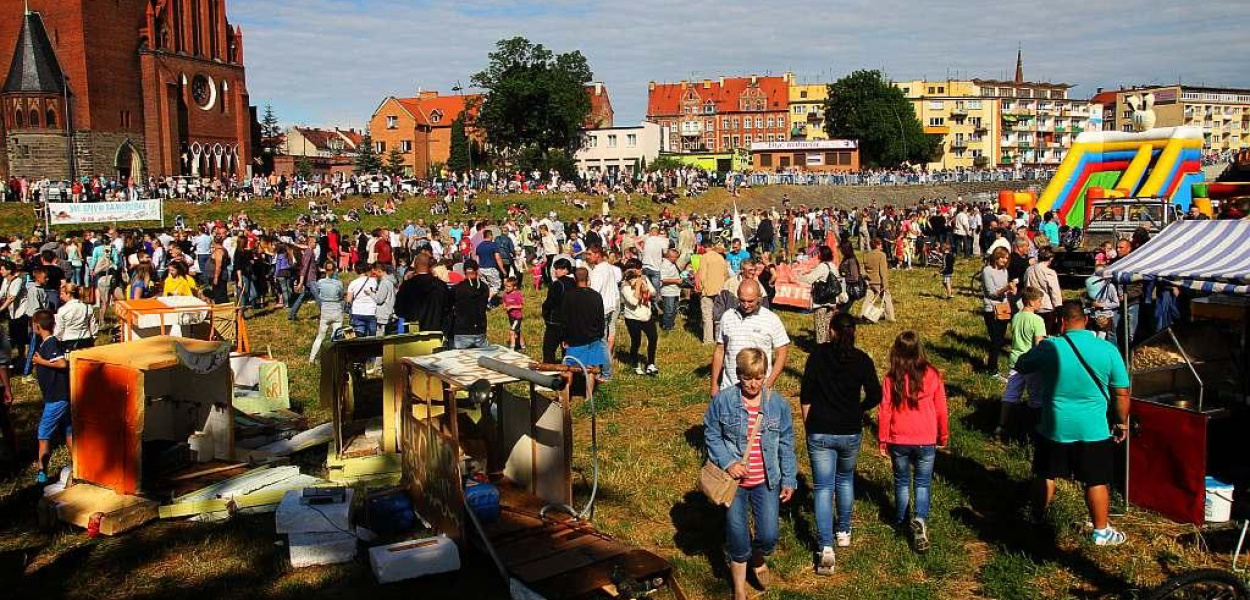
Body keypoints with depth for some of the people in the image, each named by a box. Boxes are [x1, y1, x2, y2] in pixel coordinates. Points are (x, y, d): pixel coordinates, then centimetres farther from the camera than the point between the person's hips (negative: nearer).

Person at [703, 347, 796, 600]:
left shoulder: (778, 403, -4)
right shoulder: (722, 400, -9)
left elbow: (786, 444, 3)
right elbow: (711, 435, -3)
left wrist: (789, 480, 3)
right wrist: (728, 463, -16)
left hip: (767, 481, 1)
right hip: (734, 480, -1)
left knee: (768, 536, -1)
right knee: (738, 536, 5)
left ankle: (758, 559, 37)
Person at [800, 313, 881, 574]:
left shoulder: (818, 354, -5)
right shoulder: (862, 359, -4)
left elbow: (805, 394, -6)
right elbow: (875, 396, -7)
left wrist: (808, 423, 7)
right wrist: (859, 409, 13)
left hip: (820, 432, -1)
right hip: (850, 432, 2)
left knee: (823, 487, 1)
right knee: (845, 480, 25)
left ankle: (825, 547, -10)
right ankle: (844, 532, 36)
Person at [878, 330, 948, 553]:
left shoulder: (891, 378, -9)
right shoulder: (932, 375, -8)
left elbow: (885, 411, -5)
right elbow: (941, 409, -1)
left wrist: (882, 440, 6)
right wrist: (943, 436, 14)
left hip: (898, 441, 1)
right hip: (926, 441, -1)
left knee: (902, 482, 19)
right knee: (922, 484, 8)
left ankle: (901, 521, 30)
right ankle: (920, 520, -14)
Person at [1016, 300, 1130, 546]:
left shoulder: (1049, 348, -12)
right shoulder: (1108, 350, -10)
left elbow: (1020, 366, 5)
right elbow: (1122, 393, -5)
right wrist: (1122, 424, 8)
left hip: (1054, 427, 0)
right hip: (1094, 429, 0)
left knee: (1046, 476, 18)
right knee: (1097, 481, 12)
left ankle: (1037, 520, 34)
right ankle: (1101, 531, 24)